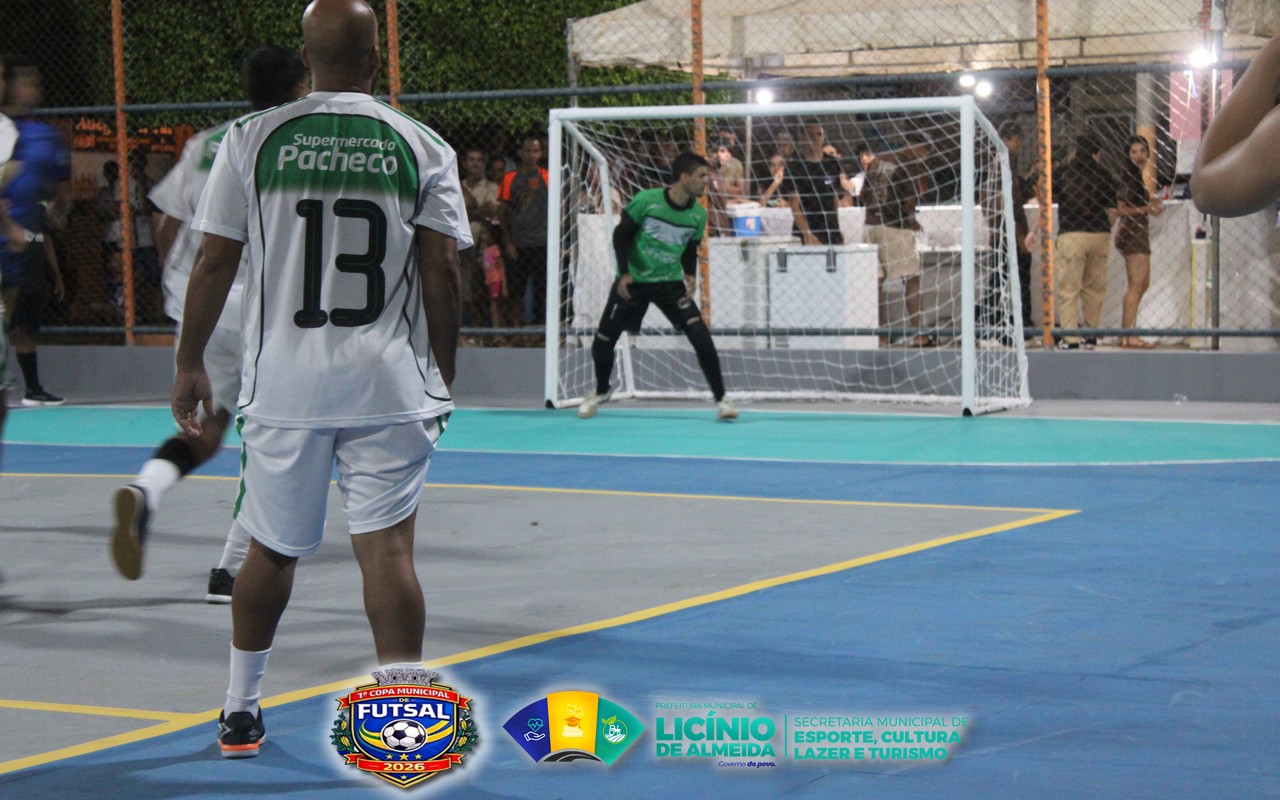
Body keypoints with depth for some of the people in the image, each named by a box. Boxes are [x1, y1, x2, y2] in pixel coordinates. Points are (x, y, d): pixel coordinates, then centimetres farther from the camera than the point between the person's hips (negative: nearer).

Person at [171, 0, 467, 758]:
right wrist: (444, 375, 10)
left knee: (272, 551, 15)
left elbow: (214, 262, 1)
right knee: (388, 548, -3)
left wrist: (190, 365, 11)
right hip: (389, 383, -1)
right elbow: (443, 272, -1)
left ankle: (240, 711, 27)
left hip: (283, 383, 1)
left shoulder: (253, 138, 1)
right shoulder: (422, 146, 1)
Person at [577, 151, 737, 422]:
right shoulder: (646, 201, -16)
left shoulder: (698, 215, -4)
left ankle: (720, 399, -8)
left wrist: (690, 275, -8)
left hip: (670, 282, 2)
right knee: (603, 341, 1)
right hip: (633, 281, -2)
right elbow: (621, 234, -6)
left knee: (700, 335, -18)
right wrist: (624, 273, -15)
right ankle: (601, 392, 31)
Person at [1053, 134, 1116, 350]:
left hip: (1071, 235, -2)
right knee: (1094, 287, 14)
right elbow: (1112, 212, 6)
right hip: (1100, 235, 2)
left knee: (1068, 288, -1)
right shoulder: (1104, 175, 4)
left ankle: (1070, 338, -8)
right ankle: (1091, 336, 19)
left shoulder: (1062, 173, 2)